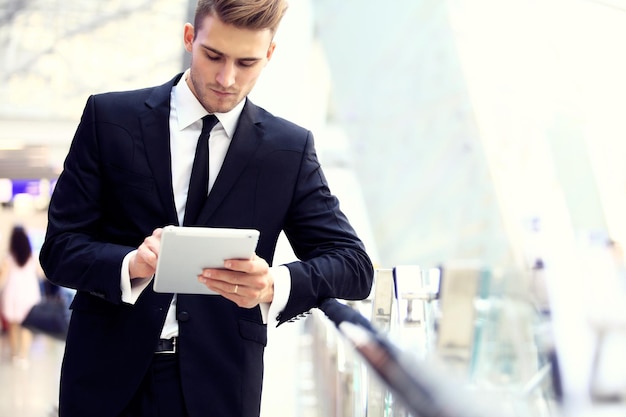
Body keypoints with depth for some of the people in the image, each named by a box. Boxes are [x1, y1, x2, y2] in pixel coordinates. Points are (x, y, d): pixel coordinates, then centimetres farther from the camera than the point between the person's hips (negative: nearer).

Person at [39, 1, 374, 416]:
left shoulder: (290, 148, 2)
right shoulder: (110, 118, -1)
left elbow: (354, 265, -3)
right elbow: (59, 247, -3)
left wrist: (275, 285, -23)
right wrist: (131, 265, -24)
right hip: (108, 377, 0)